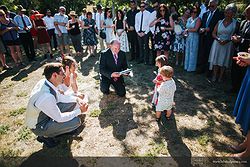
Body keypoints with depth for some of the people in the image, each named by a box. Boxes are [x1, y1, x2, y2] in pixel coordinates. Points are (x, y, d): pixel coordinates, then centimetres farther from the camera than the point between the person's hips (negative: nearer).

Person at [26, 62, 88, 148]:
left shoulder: (44, 82, -12)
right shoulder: (47, 97, -38)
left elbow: (60, 97, 4)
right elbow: (60, 118, -26)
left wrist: (77, 98, -8)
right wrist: (79, 111, -19)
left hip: (42, 113, 8)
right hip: (38, 126, -8)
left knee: (73, 103, 3)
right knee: (76, 121, -18)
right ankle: (45, 136, -1)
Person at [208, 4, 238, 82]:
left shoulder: (235, 23, -2)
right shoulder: (220, 22, 4)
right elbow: (213, 33, 4)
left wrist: (227, 40, -17)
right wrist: (218, 39, -14)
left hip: (228, 45, -2)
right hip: (217, 44, 2)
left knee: (224, 61, 6)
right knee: (215, 60, 4)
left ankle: (220, 77, 18)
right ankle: (214, 76, 16)